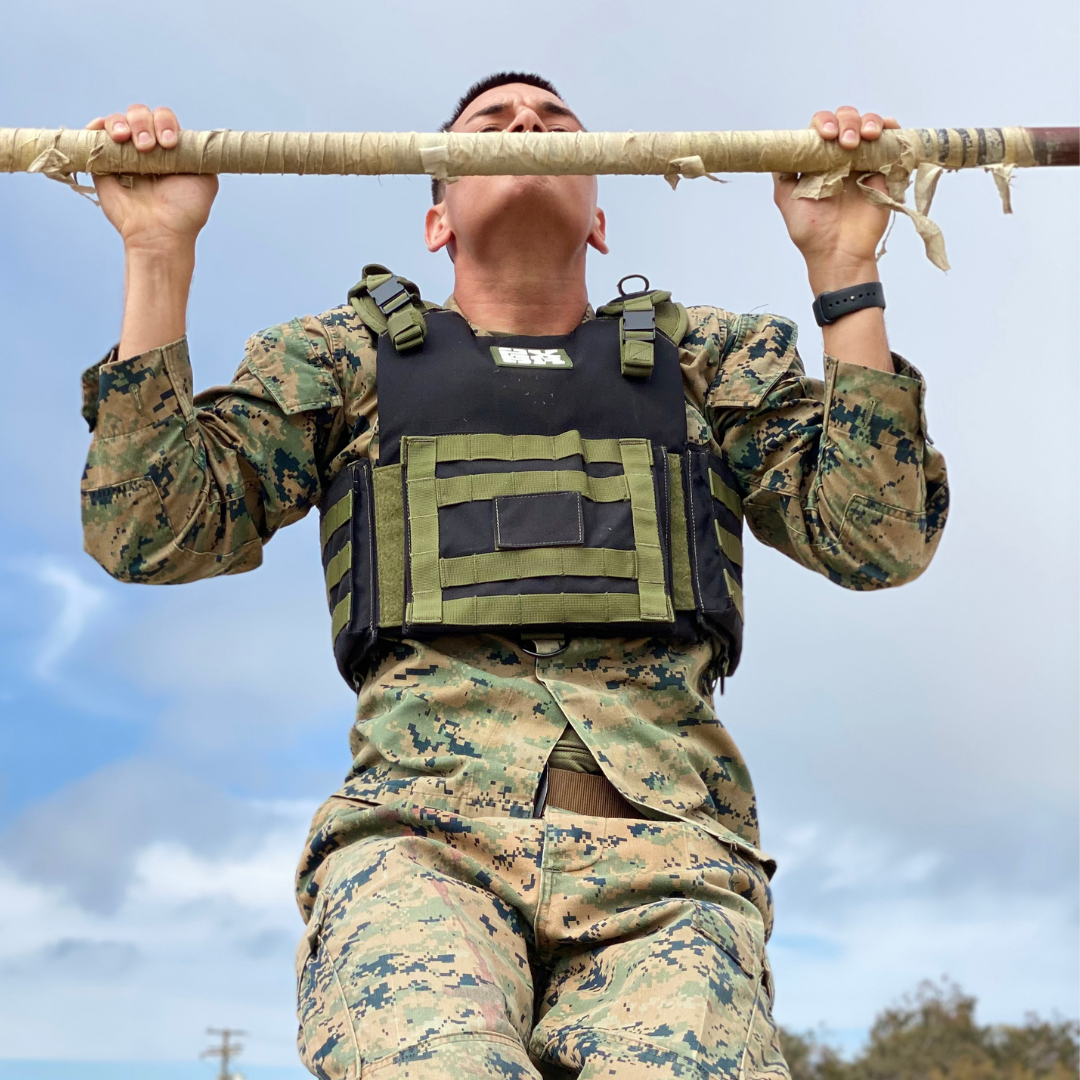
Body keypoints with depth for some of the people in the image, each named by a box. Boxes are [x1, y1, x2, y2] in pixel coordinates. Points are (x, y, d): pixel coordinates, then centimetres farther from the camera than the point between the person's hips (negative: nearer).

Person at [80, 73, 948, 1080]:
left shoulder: (708, 358, 24)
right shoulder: (347, 356, 23)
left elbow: (880, 538, 11)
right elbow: (149, 532, 11)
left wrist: (843, 263, 6)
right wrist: (159, 251, 6)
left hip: (663, 849, 1)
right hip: (418, 828, -1)